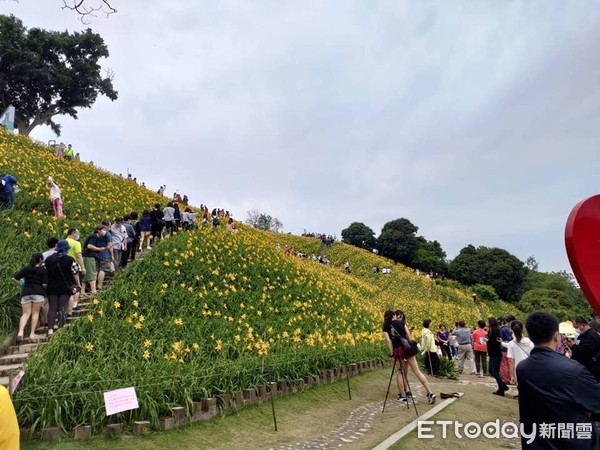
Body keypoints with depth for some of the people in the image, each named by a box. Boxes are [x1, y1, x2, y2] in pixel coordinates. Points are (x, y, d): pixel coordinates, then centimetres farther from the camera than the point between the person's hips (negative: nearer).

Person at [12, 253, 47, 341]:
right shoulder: (43, 270, 0)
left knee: (25, 314, 7)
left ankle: (20, 332, -11)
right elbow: (44, 284, -7)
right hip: (38, 293, -3)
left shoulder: (25, 269, 11)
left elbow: (14, 279, 5)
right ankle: (32, 334, 3)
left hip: (25, 293, 3)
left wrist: (20, 284, 22)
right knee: (35, 313, 5)